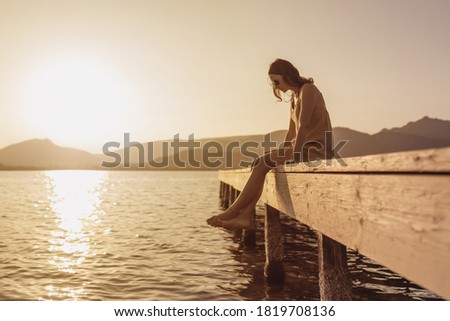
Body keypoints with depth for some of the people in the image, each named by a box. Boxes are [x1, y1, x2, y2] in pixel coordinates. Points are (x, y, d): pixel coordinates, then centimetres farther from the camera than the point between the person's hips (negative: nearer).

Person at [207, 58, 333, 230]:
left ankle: (233, 211, -13)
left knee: (262, 163, -19)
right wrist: (281, 153, 6)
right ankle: (245, 216, -16)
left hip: (316, 148, -9)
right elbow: (292, 131, 15)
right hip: (305, 147, 9)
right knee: (262, 163, -7)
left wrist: (293, 156, -24)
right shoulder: (295, 96, 20)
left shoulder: (307, 89, -8)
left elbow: (303, 126, -19)